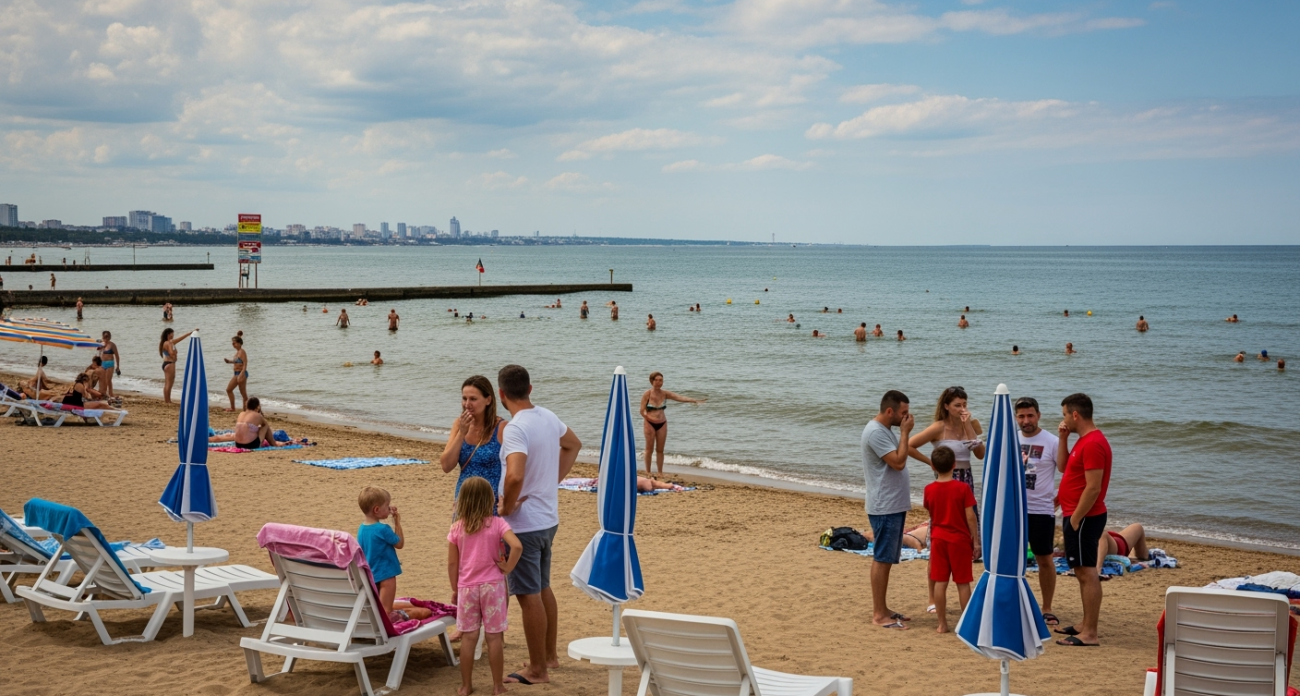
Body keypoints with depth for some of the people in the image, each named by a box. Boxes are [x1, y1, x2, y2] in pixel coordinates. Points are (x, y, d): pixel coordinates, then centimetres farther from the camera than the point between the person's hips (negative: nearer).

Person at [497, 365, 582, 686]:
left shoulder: (515, 428, -23)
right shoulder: (548, 417, 3)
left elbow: (514, 476, -37)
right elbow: (573, 445, 22)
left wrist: (507, 507, -19)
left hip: (523, 524, -9)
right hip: (548, 519, 9)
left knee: (528, 595, 1)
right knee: (543, 588, 21)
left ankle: (538, 669, 9)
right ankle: (550, 654, 33)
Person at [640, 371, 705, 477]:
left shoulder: (665, 393, 0)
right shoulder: (647, 394, -10)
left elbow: (680, 398, -7)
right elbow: (642, 411, -9)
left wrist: (695, 400, -18)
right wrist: (650, 417, -27)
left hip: (662, 424, 3)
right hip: (650, 424, -3)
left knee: (660, 450, 8)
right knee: (649, 449, 2)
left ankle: (660, 472, 15)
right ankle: (648, 472, 12)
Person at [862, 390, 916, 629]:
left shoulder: (886, 430, 14)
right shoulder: (875, 432, -18)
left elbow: (905, 452, 17)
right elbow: (898, 462, -22)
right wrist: (905, 432, -17)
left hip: (894, 505, 10)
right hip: (885, 507, -10)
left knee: (886, 558, 15)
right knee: (882, 559, -5)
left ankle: (882, 609, 22)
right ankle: (879, 614, -1)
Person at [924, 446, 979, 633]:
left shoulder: (929, 490, -3)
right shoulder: (962, 488, -11)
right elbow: (970, 517, -11)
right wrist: (976, 542, -4)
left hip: (938, 539, 2)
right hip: (960, 540, -2)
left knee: (940, 582, 6)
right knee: (963, 583, 4)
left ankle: (942, 624, 8)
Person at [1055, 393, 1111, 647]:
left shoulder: (1093, 444, -20)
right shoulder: (1085, 440, 13)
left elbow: (1093, 488, -24)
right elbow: (1063, 467, 20)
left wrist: (1074, 519, -20)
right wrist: (1063, 438, 9)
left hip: (1084, 518, -11)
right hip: (1079, 516, 11)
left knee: (1087, 572, -8)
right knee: (1084, 572, 16)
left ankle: (1089, 634, -6)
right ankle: (1086, 624, 25)